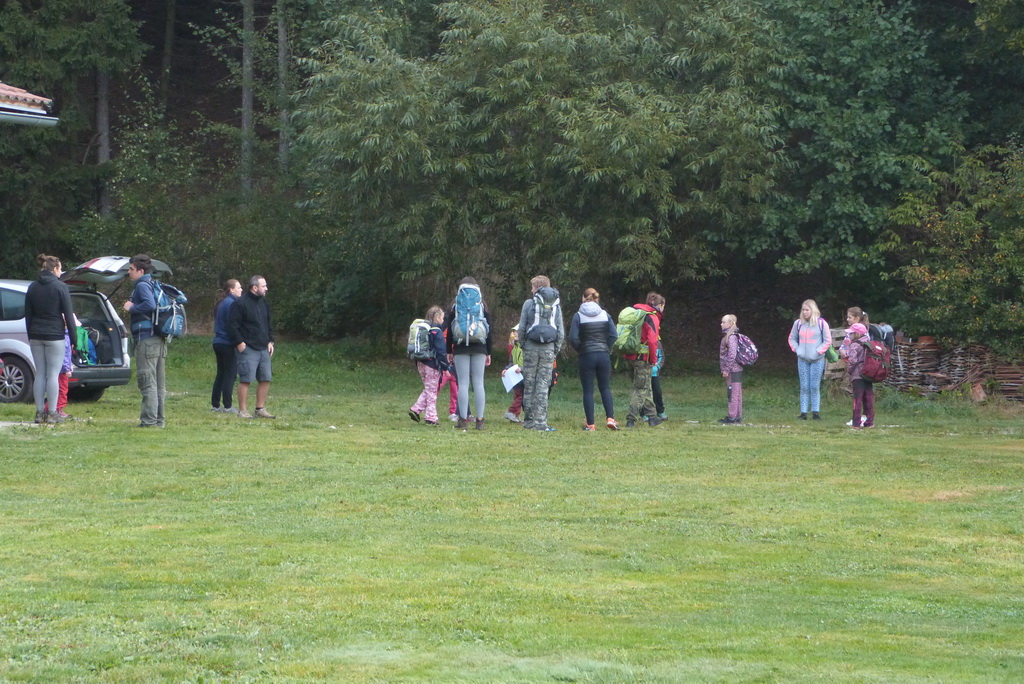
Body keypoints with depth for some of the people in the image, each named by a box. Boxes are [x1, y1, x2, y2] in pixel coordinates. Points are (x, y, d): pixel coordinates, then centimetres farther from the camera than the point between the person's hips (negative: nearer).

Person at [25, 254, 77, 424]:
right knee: (53, 374, -3)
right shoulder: (60, 287, -7)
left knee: (40, 374, 8)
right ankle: (52, 414, -4)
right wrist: (74, 337, -2)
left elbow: (28, 315, 11)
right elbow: (68, 315, -8)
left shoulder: (32, 288, 9)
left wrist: (31, 336, 17)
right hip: (55, 335, -5)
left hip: (36, 335, 5)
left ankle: (40, 412, 7)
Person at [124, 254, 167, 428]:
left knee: (147, 381, -9)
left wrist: (131, 308, -13)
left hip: (146, 339, -10)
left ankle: (149, 420, -11)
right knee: (159, 384, 12)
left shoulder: (142, 285, -10)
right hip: (159, 340, 10)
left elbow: (150, 304, -28)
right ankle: (159, 419, 15)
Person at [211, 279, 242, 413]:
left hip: (218, 342, 9)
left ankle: (215, 405, 16)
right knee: (230, 374, -3)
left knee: (221, 374, 14)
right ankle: (227, 406, -3)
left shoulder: (221, 303, 15)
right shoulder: (230, 303, -14)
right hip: (228, 344, -9)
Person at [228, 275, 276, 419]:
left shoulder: (263, 303, 16)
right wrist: (239, 342, -16)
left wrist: (270, 341, 14)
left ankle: (260, 409, 15)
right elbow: (232, 325, -12)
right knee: (246, 379, -8)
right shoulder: (240, 303, -9)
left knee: (265, 379, 7)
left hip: (263, 348, 8)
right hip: (248, 348, -8)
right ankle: (243, 410, -4)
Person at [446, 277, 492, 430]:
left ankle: (463, 419, -7)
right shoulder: (482, 305, 7)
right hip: (479, 349, 1)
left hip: (460, 348, -1)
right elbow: (489, 330, 7)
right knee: (478, 383, 1)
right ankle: (480, 420, -2)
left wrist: (449, 351, 8)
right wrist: (488, 353, 12)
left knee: (463, 383, -2)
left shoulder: (455, 304, 5)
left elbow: (449, 330, 3)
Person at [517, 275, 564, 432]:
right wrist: (556, 350, 13)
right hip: (549, 349, 2)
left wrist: (522, 345, 12)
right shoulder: (556, 305, 7)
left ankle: (529, 420, 8)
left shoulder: (529, 303, -2)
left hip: (531, 348, -2)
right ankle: (541, 422, -4)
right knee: (543, 386, 1)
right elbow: (561, 332, 6)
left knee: (529, 385, 6)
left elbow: (521, 328, -2)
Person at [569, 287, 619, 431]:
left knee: (588, 390, 3)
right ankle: (610, 418, -2)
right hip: (604, 356, 2)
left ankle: (590, 424, 3)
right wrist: (607, 349, 9)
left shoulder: (578, 316, -5)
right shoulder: (605, 315, 3)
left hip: (586, 356, -2)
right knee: (605, 388, 13)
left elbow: (573, 338, -11)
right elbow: (614, 335, -3)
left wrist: (579, 349, 5)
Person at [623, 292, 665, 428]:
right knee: (641, 389, -1)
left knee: (646, 387, 19)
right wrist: (653, 359, -10)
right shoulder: (653, 318, -11)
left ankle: (652, 416, 26)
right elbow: (652, 341, -21)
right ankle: (631, 419, -6)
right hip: (642, 358, -8)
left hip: (629, 356, 8)